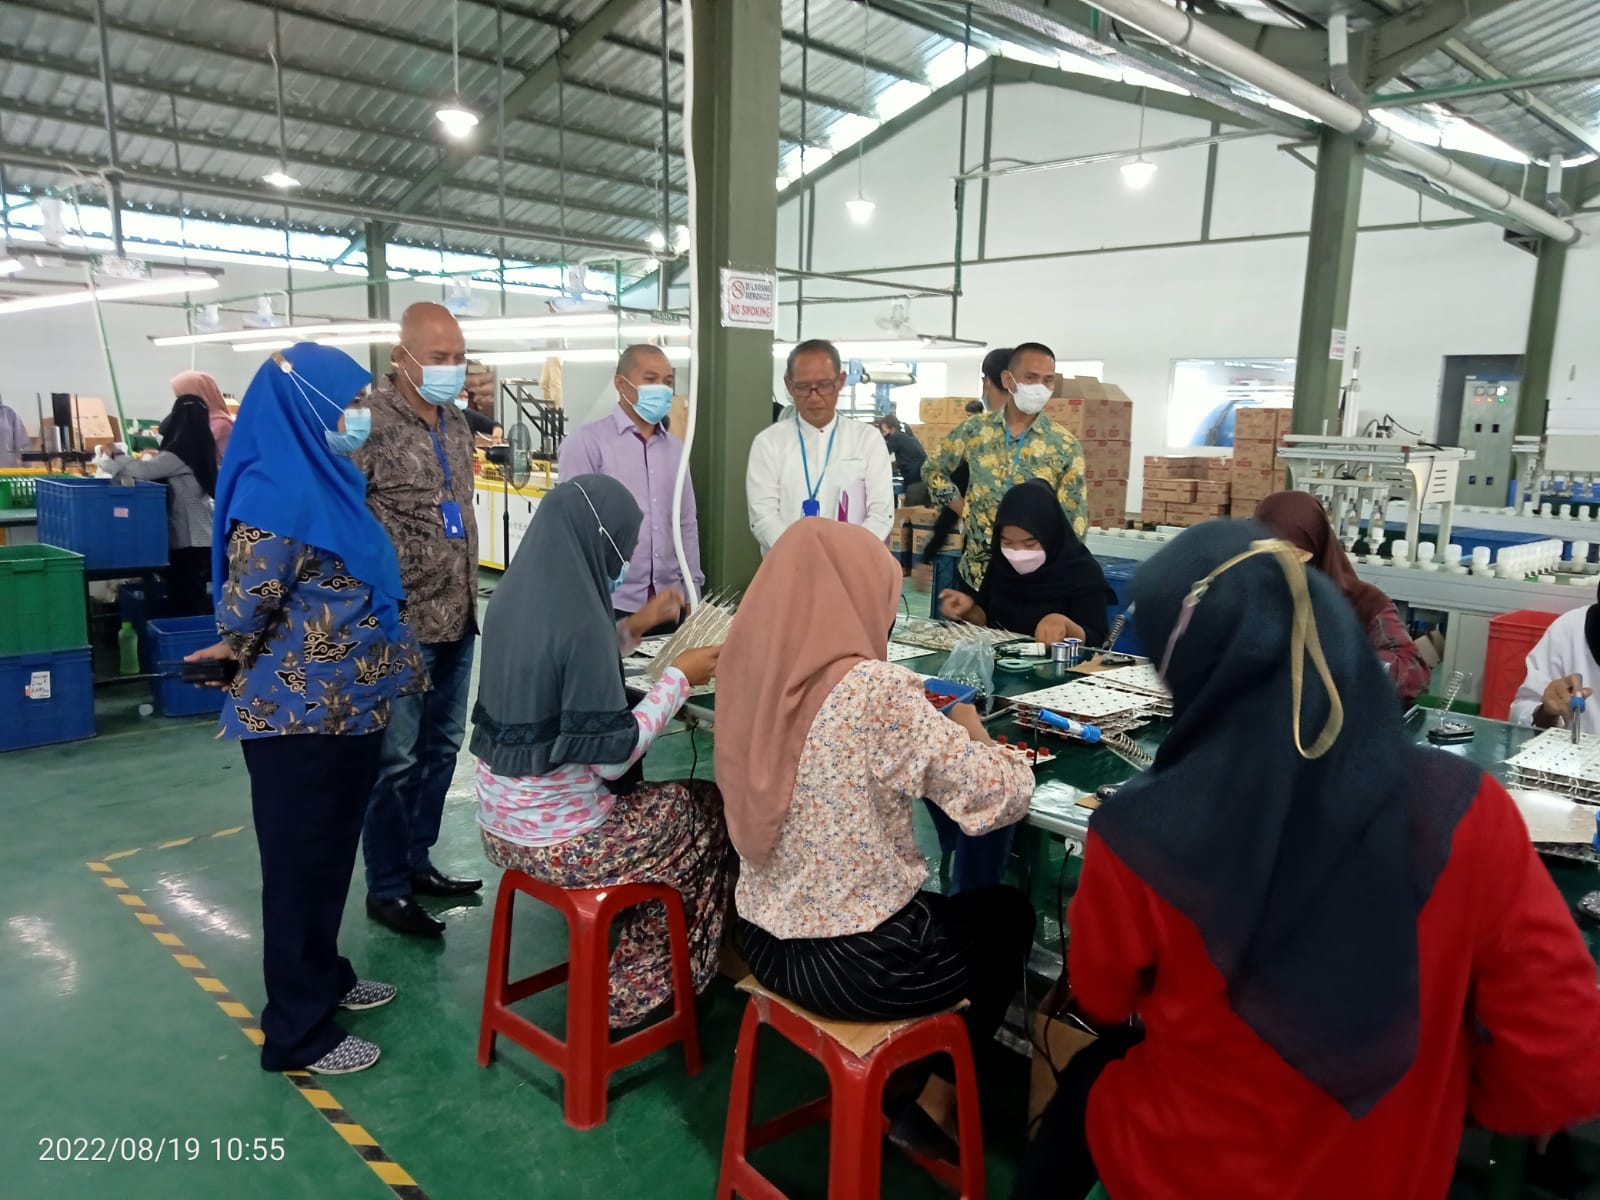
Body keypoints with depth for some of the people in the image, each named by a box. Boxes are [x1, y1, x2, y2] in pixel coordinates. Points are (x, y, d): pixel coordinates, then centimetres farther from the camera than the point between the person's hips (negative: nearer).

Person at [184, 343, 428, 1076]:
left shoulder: (327, 482, 8)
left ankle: (324, 979, 40)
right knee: (302, 865, 5)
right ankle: (298, 1030, 21)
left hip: (343, 709, 9)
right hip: (300, 717, -9)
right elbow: (243, 616, -21)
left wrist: (396, 662, 17)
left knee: (332, 854, 21)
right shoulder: (277, 494, -21)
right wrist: (294, 674, -5)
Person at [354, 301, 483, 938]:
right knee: (396, 758, 3)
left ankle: (418, 861, 33)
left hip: (457, 618, 8)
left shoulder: (456, 423, 11)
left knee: (442, 747, 17)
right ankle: (387, 888, 19)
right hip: (399, 622, -8)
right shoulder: (368, 421, -14)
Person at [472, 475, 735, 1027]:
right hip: (558, 839, -8)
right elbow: (612, 755, -22)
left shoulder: (515, 596, 0)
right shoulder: (580, 619, -25)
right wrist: (679, 678, -13)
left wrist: (632, 627, 20)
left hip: (501, 822, 8)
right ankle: (641, 988, 26)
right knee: (711, 812, 13)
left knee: (654, 796, 26)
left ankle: (634, 963, 34)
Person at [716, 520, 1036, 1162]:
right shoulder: (877, 690, -25)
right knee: (1009, 915, 22)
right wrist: (968, 728, 0)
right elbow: (1006, 796, -18)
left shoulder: (753, 670, -4)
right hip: (859, 963, -6)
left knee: (945, 905, 31)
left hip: (765, 941, 7)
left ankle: (914, 1089, 36)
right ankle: (934, 1106, 29)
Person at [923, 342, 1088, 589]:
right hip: (978, 573, 2)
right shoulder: (974, 430, 0)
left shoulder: (1065, 446, -5)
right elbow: (932, 470, 14)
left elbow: (1074, 522, -3)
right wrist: (961, 509, 2)